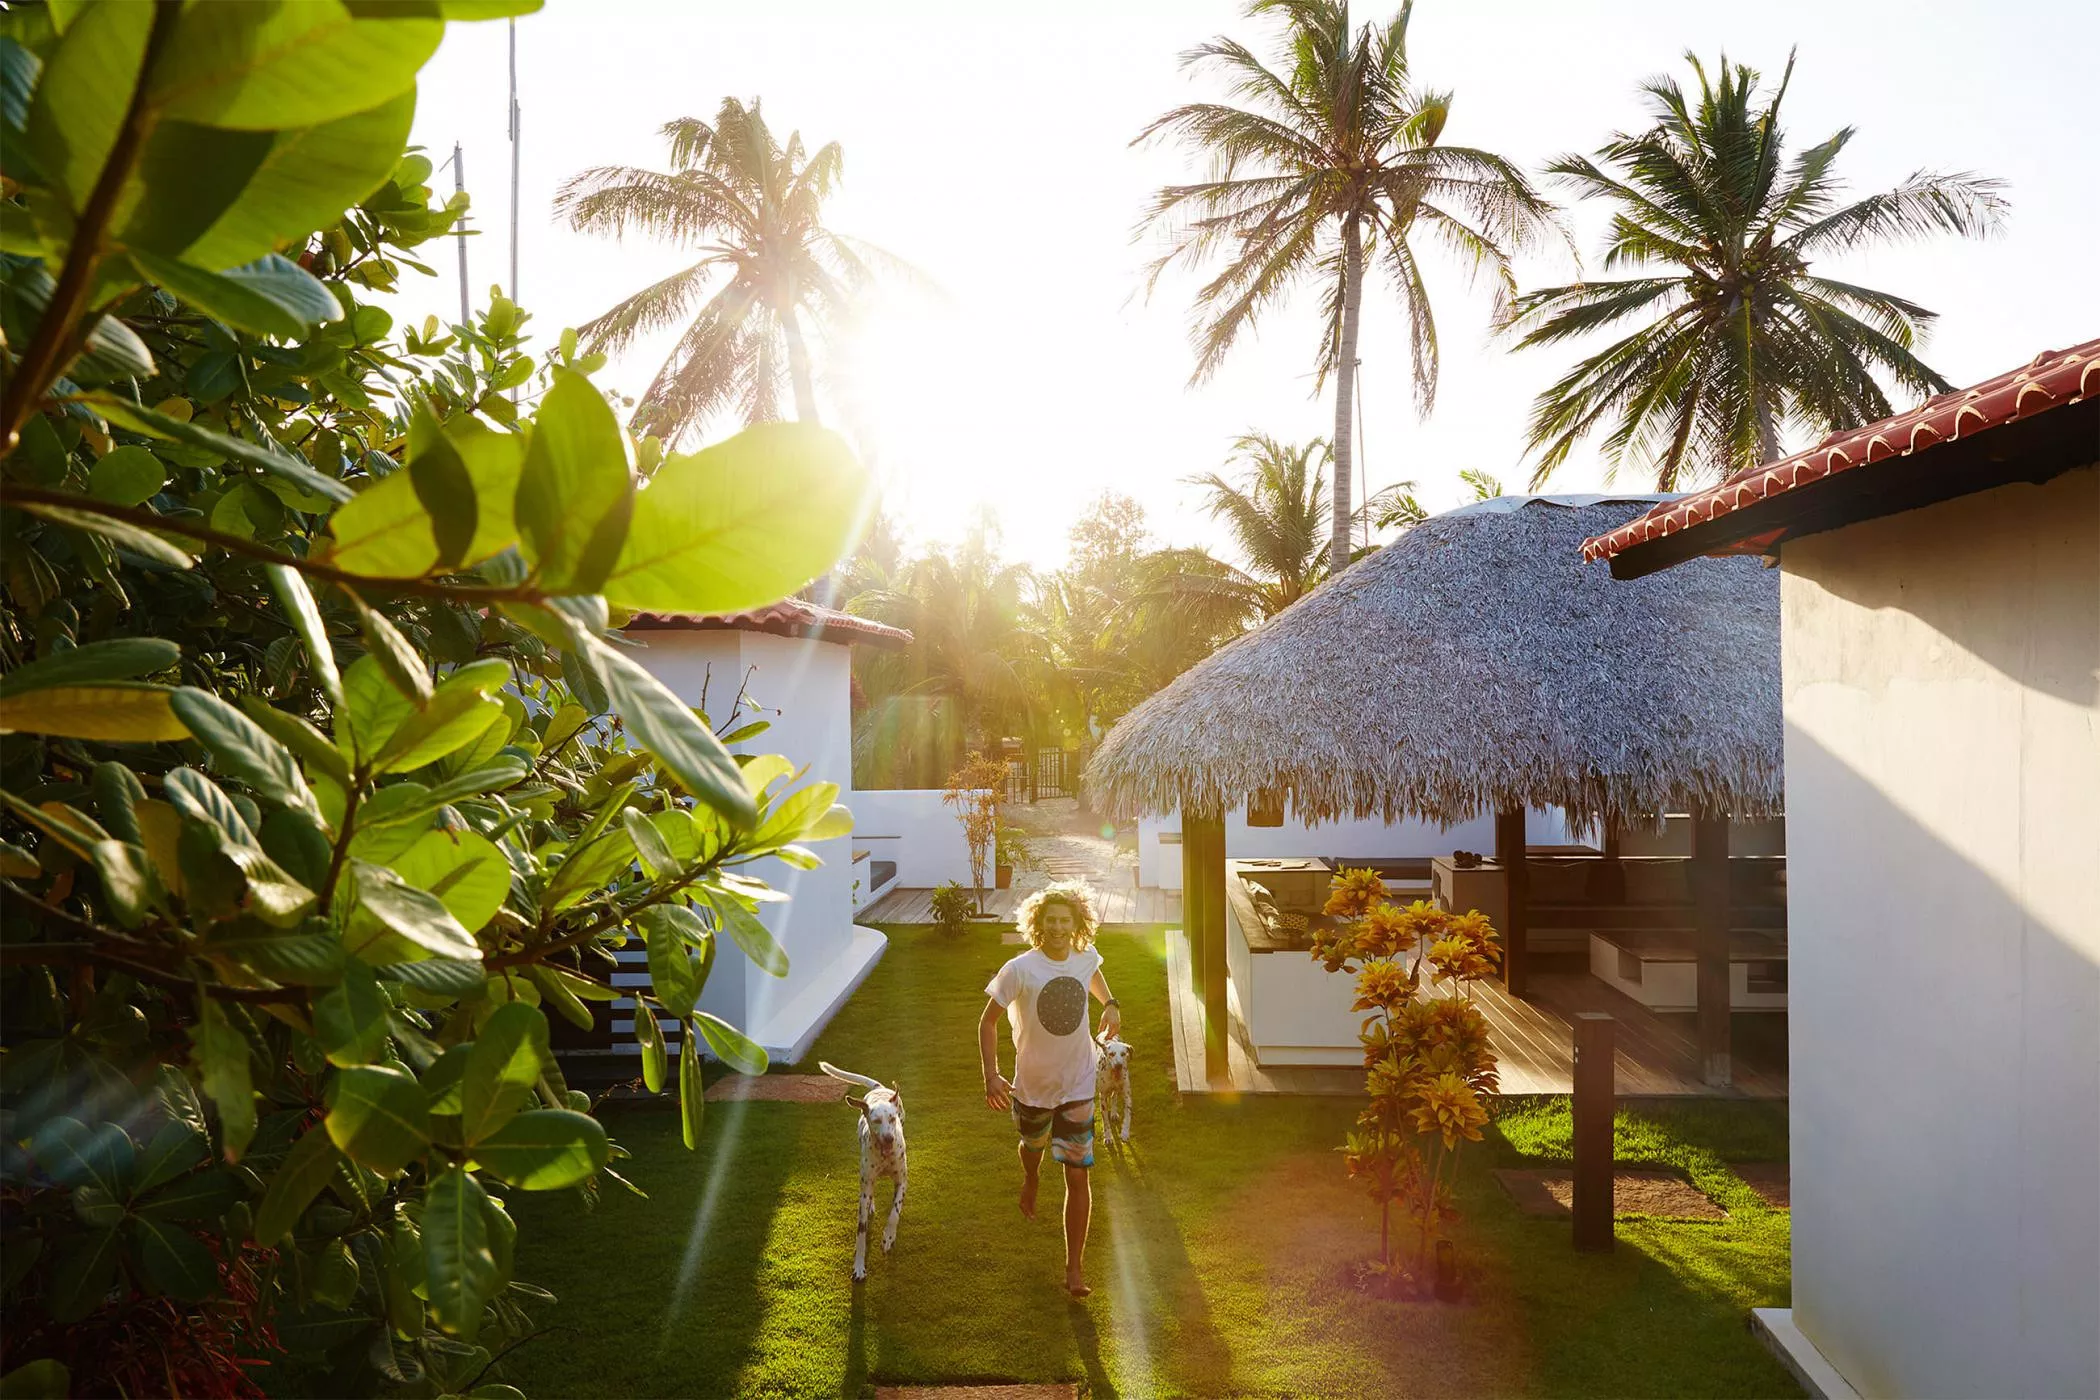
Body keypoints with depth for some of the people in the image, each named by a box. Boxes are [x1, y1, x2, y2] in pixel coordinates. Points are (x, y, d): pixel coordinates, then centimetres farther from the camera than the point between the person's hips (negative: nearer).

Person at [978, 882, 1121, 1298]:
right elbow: (989, 1020, -12)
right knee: (1033, 1145, 27)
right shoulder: (1020, 970, -20)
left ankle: (1074, 1268, 8)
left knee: (1077, 1176, -2)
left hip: (1077, 1087, 1)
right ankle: (1031, 1179, 66)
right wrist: (991, 1075, -21)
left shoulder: (1085, 957, -8)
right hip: (1032, 1086, -1)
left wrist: (1110, 1004, 5)